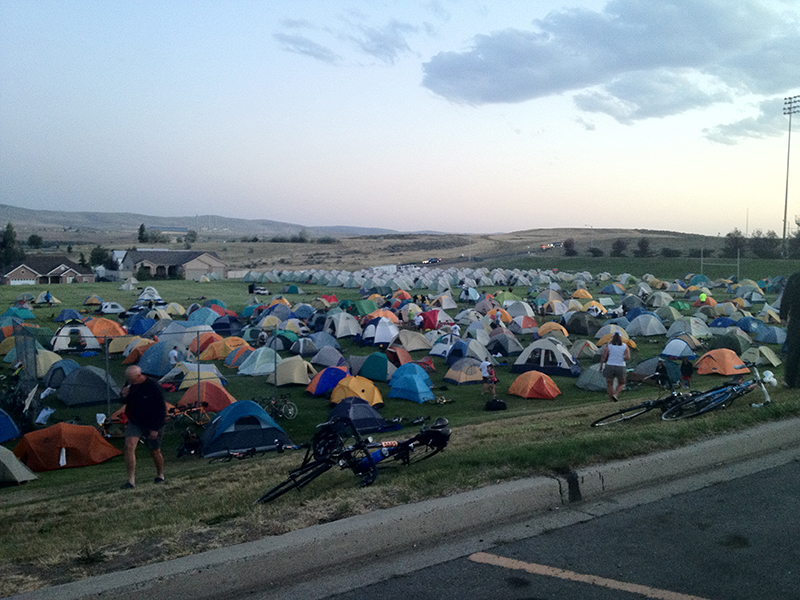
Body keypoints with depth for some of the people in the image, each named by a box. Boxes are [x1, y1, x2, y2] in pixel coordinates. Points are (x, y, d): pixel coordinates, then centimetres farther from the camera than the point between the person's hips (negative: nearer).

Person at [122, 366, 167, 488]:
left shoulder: (152, 387, -21)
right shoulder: (130, 385, -5)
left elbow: (161, 409, -16)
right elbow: (125, 403, 10)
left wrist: (156, 429, -16)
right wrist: (124, 396, -15)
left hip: (151, 425, -4)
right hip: (134, 423, 4)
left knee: (155, 452, 9)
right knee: (129, 446, -16)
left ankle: (160, 475, 34)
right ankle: (131, 479, -13)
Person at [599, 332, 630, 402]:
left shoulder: (608, 345, -2)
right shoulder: (625, 346, 0)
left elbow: (603, 356, -9)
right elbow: (628, 357, -9)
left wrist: (601, 366, -2)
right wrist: (622, 358, 10)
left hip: (609, 367, 0)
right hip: (620, 367, 0)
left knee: (609, 384, 10)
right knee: (621, 384, 19)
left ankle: (612, 401, 7)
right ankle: (615, 394, -6)